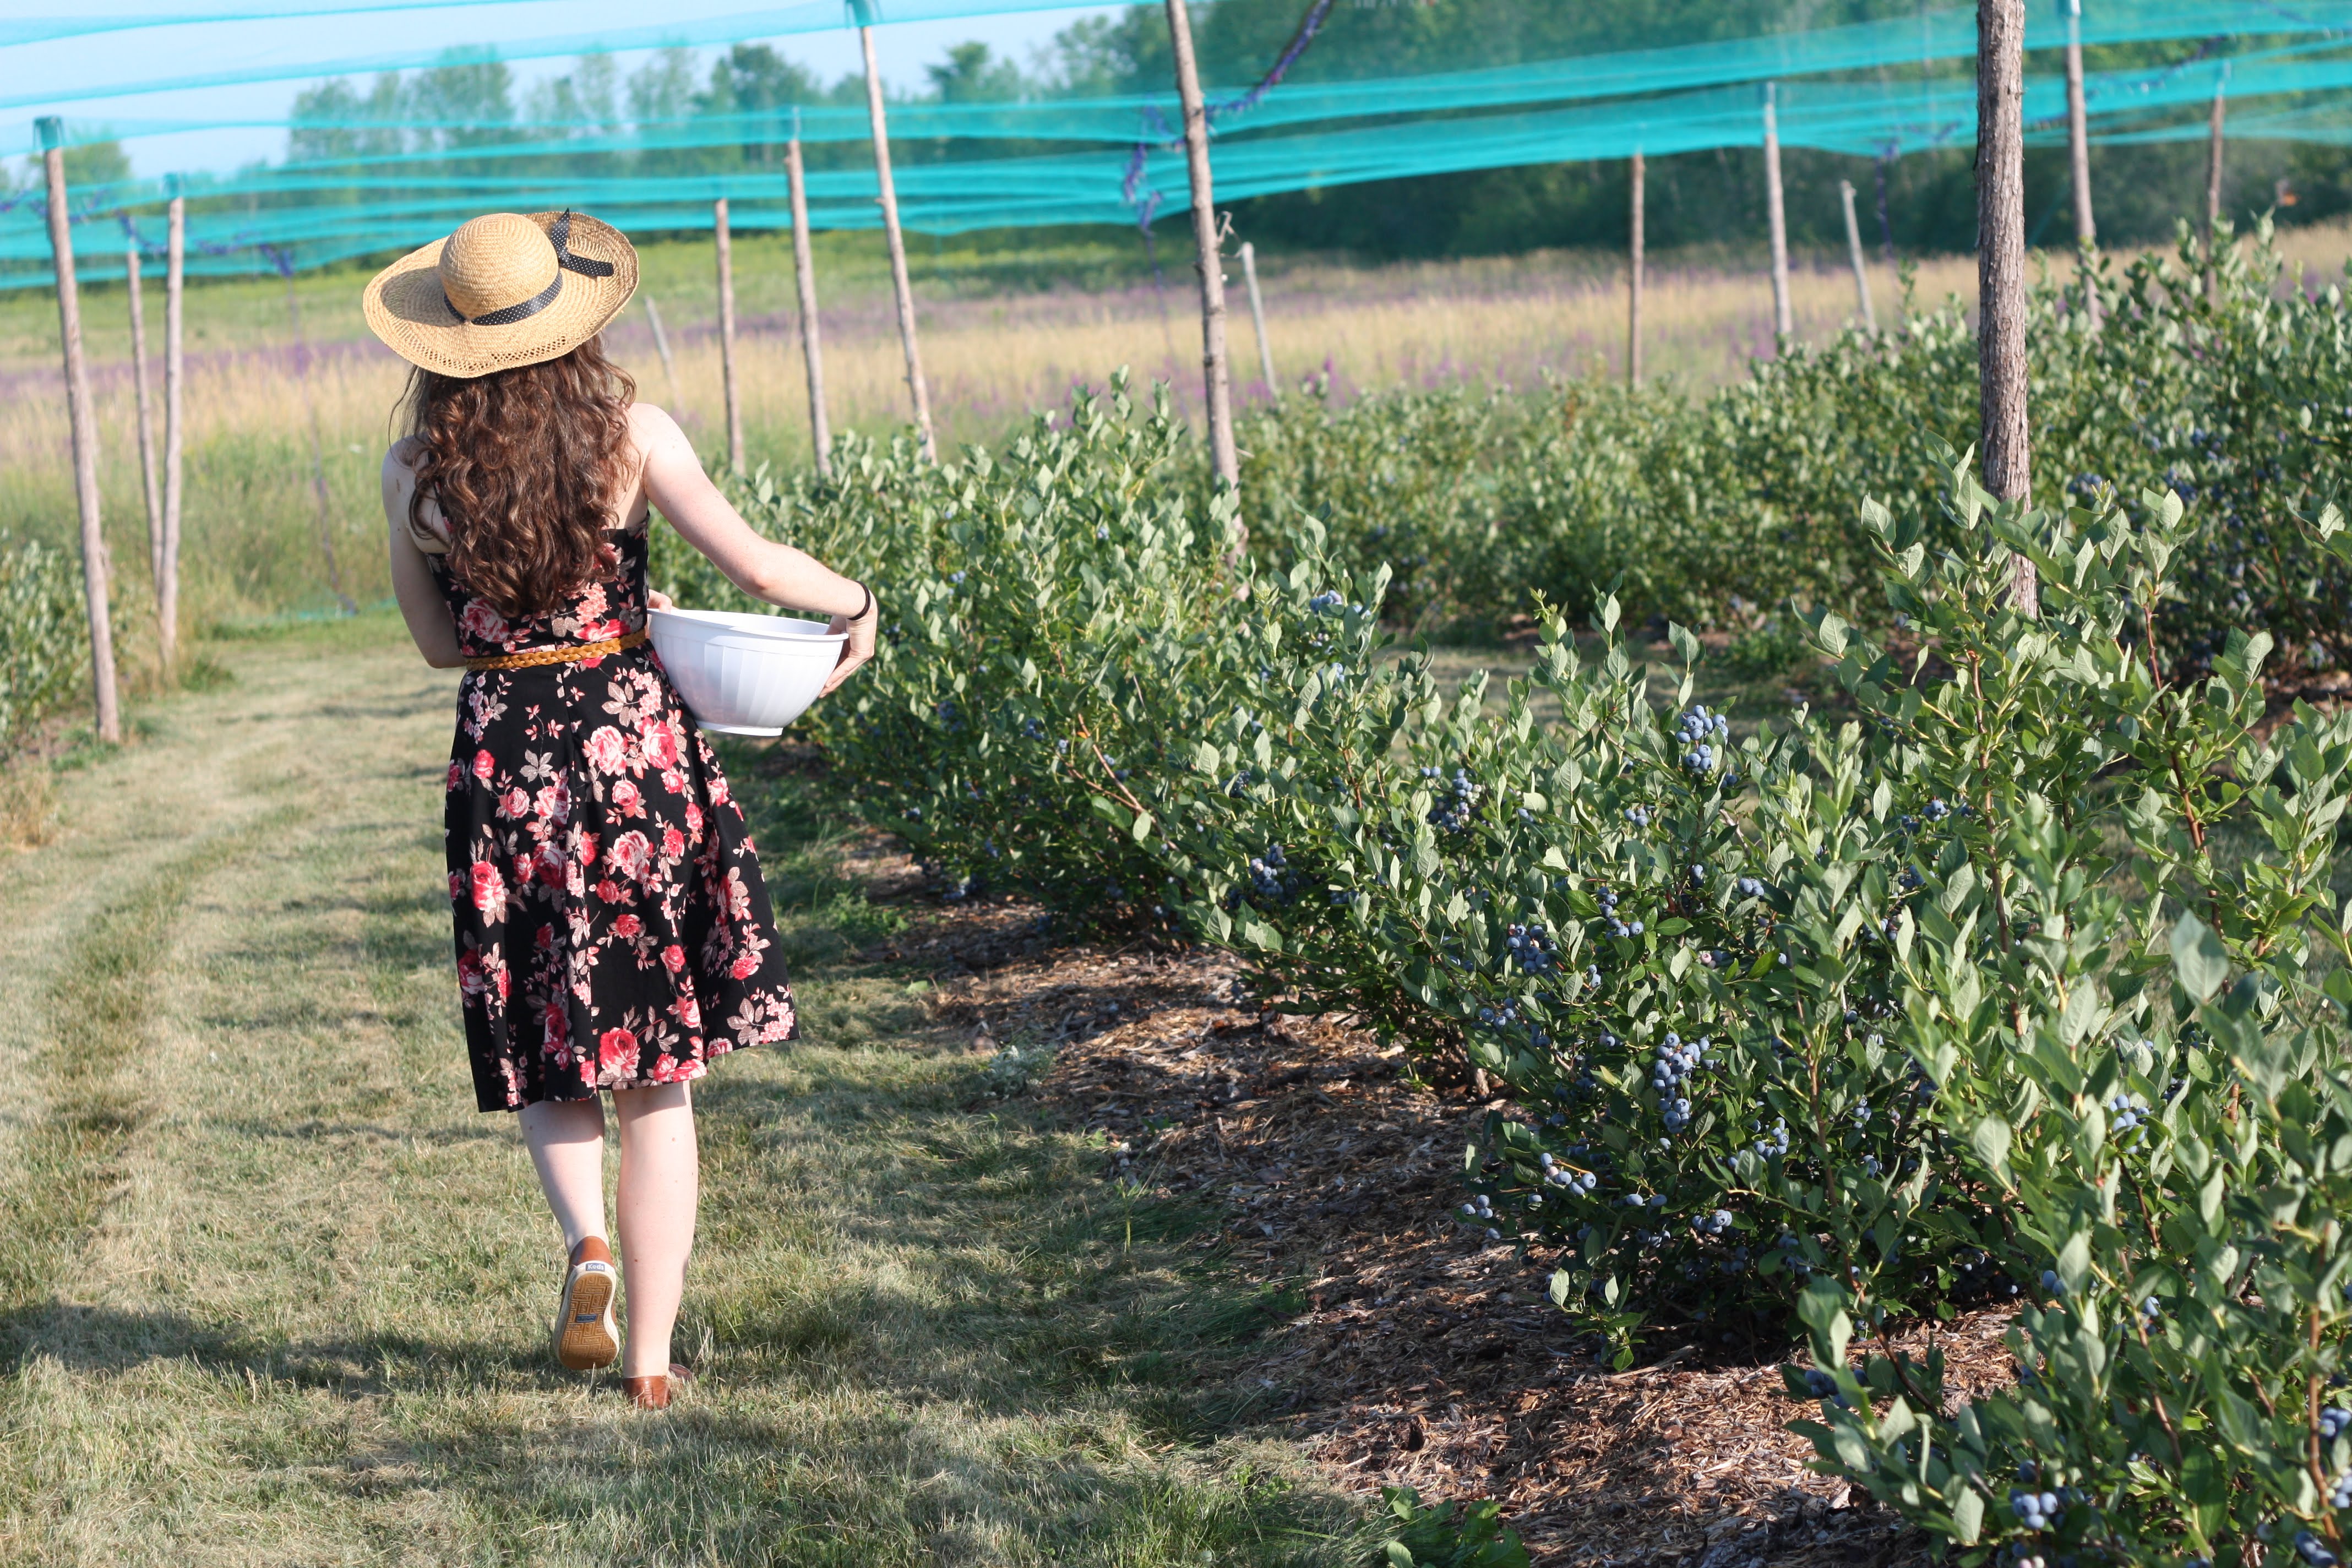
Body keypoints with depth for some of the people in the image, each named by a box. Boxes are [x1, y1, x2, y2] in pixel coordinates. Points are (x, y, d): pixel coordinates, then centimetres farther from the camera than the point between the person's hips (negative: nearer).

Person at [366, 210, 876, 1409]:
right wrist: (855, 603, 6)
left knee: (540, 1050, 18)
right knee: (658, 1073, 10)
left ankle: (585, 1238, -10)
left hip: (502, 760, 1)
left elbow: (436, 640, 9)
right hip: (636, 748, -1)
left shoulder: (414, 474, -2)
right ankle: (651, 1356, 9)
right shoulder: (629, 435, -7)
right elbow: (757, 566, -12)